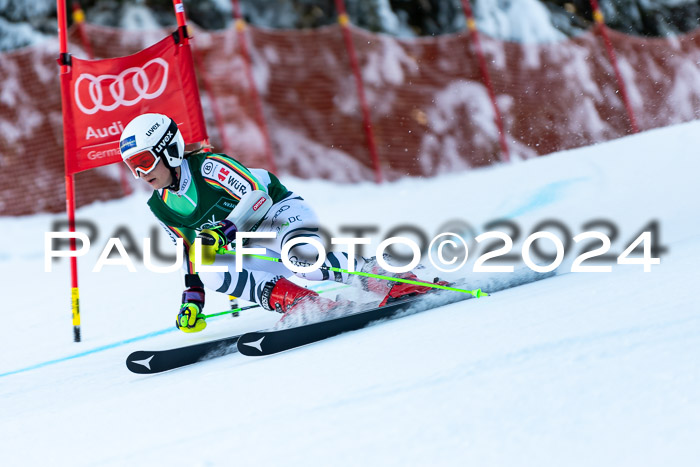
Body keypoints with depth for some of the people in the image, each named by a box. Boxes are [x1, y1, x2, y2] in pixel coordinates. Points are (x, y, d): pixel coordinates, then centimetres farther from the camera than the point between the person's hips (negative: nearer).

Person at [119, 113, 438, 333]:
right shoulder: (160, 207, 6)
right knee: (210, 269, -24)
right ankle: (310, 305, -31)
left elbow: (257, 195, -24)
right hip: (253, 249, 7)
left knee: (300, 253, -40)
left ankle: (386, 278, -29)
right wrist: (192, 298, 7)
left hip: (280, 211, -7)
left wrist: (223, 231, -34)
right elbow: (191, 250, 16)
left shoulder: (207, 167, -16)